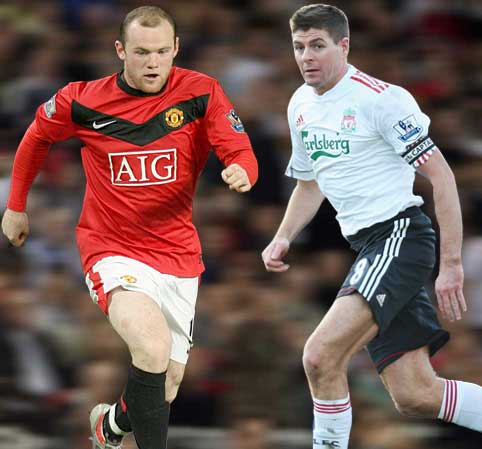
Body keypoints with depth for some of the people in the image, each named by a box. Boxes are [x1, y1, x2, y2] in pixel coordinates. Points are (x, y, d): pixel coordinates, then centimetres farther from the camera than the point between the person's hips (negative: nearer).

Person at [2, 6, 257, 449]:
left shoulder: (201, 93, -8)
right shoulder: (82, 101, -7)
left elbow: (243, 155, -12)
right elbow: (37, 137, 13)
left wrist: (241, 172, -35)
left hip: (178, 254, 3)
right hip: (113, 250, -3)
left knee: (167, 385, 12)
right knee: (153, 347, -30)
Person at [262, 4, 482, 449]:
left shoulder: (381, 98, -12)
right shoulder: (301, 106, 13)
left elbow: (440, 175, -13)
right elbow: (309, 183, 29)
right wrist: (283, 239, 11)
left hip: (401, 234, -8)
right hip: (367, 247, 8)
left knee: (321, 356, -23)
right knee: (416, 396, 2)